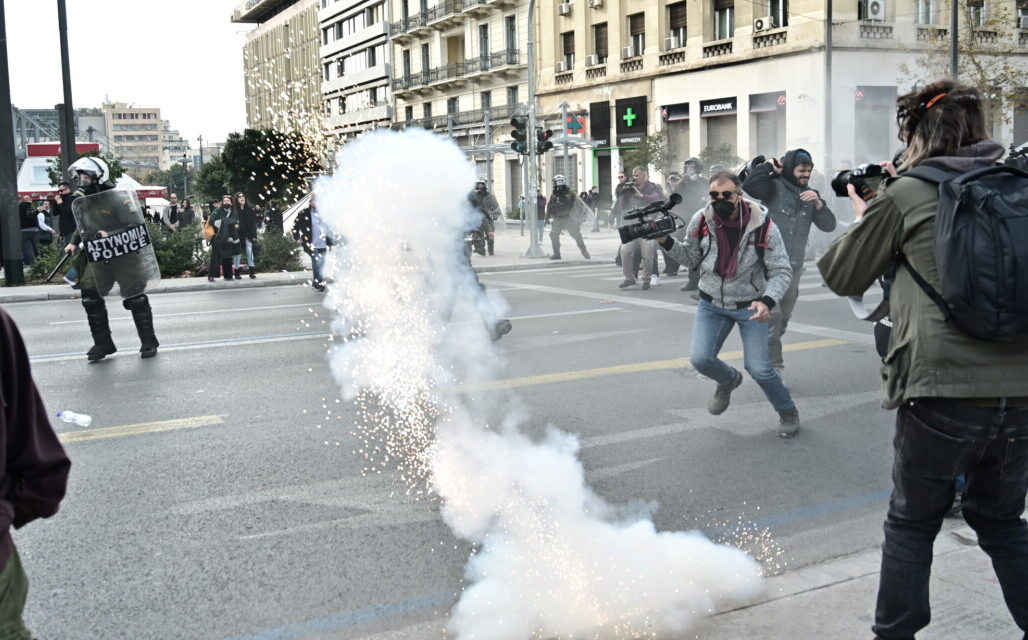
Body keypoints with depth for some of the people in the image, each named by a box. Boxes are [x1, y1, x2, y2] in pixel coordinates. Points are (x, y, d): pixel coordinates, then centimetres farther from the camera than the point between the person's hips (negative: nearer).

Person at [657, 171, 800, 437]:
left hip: (750, 306, -3)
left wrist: (767, 301, -31)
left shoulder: (763, 225, -18)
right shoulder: (700, 221, -11)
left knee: (758, 368, -7)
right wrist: (667, 242, -13)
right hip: (712, 304, 3)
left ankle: (788, 412, 23)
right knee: (700, 359, -11)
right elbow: (691, 257, 5)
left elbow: (781, 271, -14)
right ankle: (728, 380, 27)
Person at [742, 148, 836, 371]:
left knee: (783, 319, 15)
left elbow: (829, 226, 8)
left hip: (794, 266, 7)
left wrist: (818, 204, -8)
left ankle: (770, 361, 30)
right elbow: (748, 186, -24)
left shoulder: (811, 194, 14)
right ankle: (773, 367, -4)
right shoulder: (774, 187, -5)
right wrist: (769, 166, -12)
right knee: (771, 316, -12)